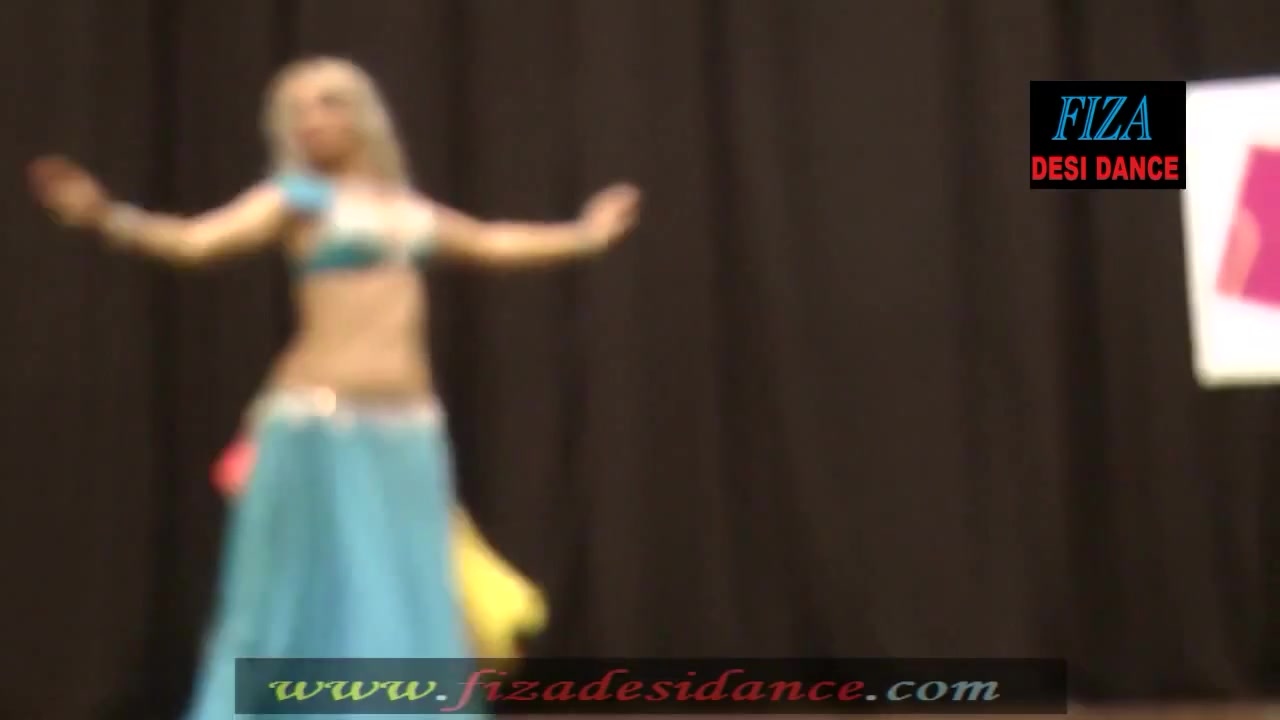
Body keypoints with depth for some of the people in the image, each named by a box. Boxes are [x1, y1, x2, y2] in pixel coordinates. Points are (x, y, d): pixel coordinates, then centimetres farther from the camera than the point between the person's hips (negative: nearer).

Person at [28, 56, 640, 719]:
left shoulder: (403, 206, 16)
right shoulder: (301, 197, -1)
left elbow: (494, 243, 32)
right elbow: (196, 240, -15)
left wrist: (584, 236, 42)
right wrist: (106, 217, -32)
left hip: (409, 428, 6)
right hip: (322, 423, -6)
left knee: (407, 607, 7)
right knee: (320, 604, -5)